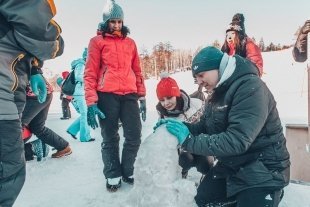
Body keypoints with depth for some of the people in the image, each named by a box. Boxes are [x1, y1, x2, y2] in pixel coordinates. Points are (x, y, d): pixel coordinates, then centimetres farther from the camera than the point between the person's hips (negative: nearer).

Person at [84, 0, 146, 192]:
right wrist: (91, 102, -9)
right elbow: (90, 74, 1)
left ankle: (127, 171, 23)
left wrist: (142, 97, 14)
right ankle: (113, 175, 22)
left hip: (129, 95, 3)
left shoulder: (130, 42, 20)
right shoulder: (97, 41, 8)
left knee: (135, 136, 0)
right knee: (110, 139, 5)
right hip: (107, 96, -3)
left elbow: (137, 71, 19)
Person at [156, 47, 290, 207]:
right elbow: (205, 127, 8)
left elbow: (236, 141, -34)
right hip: (230, 166, 9)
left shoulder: (251, 88, -26)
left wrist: (189, 141, -30)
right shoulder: (219, 92, 4)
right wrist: (182, 127, -11)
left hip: (262, 172, -8)